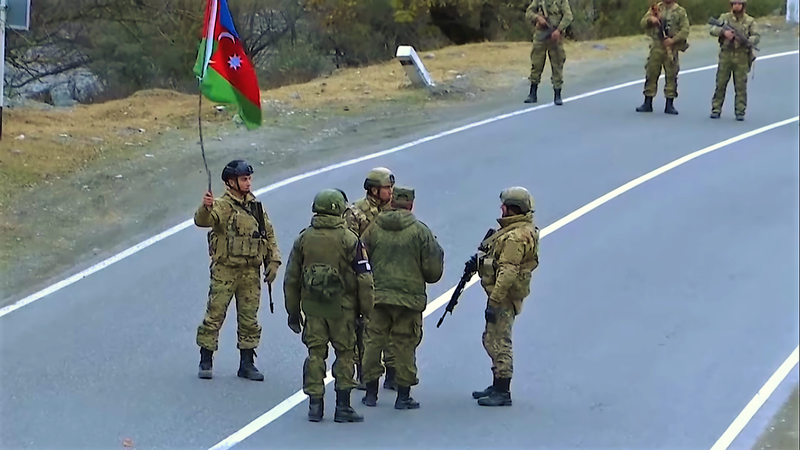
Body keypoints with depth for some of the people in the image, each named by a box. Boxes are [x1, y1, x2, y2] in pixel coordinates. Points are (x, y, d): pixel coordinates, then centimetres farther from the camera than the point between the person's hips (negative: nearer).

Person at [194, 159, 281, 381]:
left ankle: (247, 363, 16)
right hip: (224, 269, -5)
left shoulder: (257, 207, 10)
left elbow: (269, 236, 16)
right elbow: (202, 221, -27)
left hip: (250, 271, 5)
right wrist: (205, 208, -49)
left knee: (249, 318, 8)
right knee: (215, 315, -2)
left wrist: (273, 263, 8)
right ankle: (205, 362, 7)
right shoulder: (222, 206, -7)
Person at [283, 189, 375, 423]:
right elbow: (364, 278, -7)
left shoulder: (303, 239, 3)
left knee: (315, 353, 8)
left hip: (312, 307, 3)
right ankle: (343, 406, 5)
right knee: (345, 353, 6)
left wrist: (293, 311, 16)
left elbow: (291, 278, 8)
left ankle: (315, 404, 6)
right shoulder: (349, 240, -7)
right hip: (341, 307, -3)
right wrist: (367, 308, 2)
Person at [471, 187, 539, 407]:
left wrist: (494, 302, -25)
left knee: (498, 342, -8)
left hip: (504, 296, -11)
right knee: (492, 340, 19)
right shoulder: (524, 230, 14)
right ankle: (497, 386, 27)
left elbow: (508, 272, -26)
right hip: (504, 295, 11)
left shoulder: (515, 236, -21)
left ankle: (502, 393, -4)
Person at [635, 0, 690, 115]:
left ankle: (669, 105, 7)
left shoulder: (680, 12, 2)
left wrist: (673, 40, -17)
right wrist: (650, 19, -15)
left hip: (671, 48, -2)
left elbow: (685, 30, -5)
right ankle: (647, 103, 11)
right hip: (656, 47, 2)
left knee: (671, 76, 0)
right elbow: (643, 23, 7)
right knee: (651, 75, 3)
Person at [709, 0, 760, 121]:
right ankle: (716, 109, 10)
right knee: (720, 84, 3)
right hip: (726, 56, 1)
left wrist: (746, 41, -23)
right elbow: (713, 30, -2)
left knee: (741, 86, 0)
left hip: (742, 57, -1)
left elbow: (757, 37, -4)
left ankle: (740, 112, 5)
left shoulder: (750, 21, 5)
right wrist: (723, 32, -22)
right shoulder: (725, 18, 8)